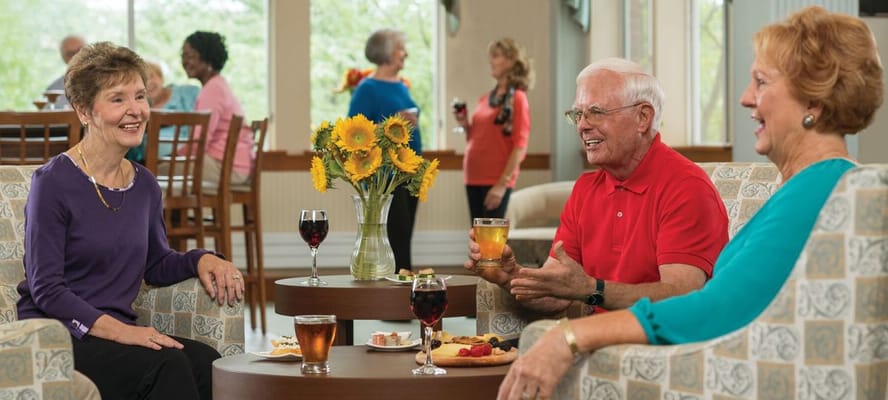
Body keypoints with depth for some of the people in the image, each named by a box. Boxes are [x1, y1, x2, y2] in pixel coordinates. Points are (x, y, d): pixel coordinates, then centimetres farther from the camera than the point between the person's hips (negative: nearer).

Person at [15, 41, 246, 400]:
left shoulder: (144, 185, 11)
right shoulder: (53, 182, -9)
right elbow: (45, 289, -12)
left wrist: (201, 260, 2)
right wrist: (117, 330, -23)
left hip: (119, 329, 6)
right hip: (57, 334, -6)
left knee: (207, 362, -22)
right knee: (168, 365, -30)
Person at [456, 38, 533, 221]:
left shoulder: (517, 98, -6)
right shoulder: (485, 99, 14)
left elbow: (520, 146, -12)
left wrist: (502, 183, -18)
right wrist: (465, 125, 1)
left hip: (497, 180, -7)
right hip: (475, 177, 7)